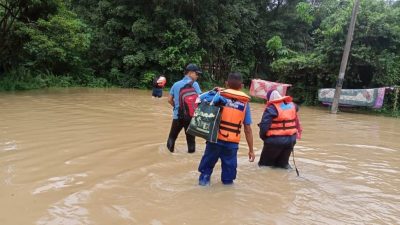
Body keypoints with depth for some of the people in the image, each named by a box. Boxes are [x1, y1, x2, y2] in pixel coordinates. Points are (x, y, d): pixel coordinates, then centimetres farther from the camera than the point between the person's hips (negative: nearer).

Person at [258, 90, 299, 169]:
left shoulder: (271, 109, -16)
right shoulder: (292, 105, 6)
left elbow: (264, 125, -19)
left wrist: (263, 136, -4)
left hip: (275, 141, -6)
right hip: (291, 139, 6)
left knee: (265, 163, 10)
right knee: (282, 162, 24)